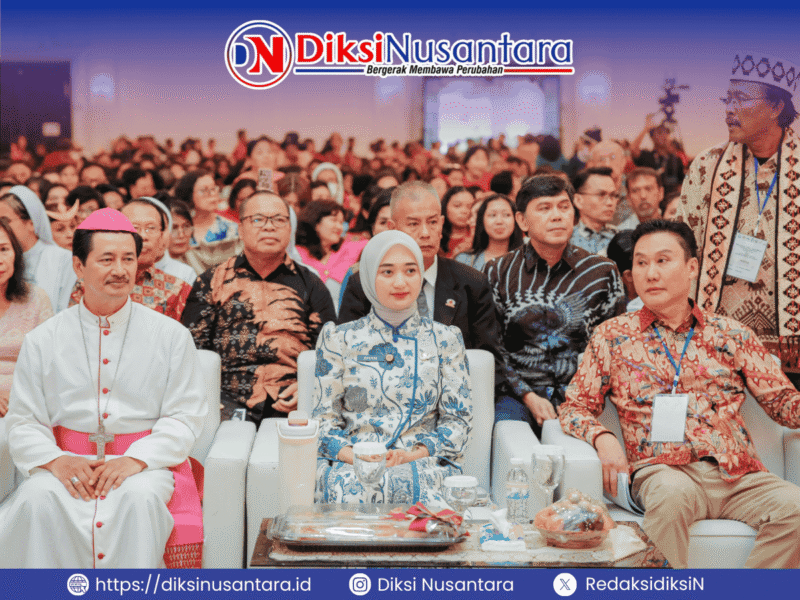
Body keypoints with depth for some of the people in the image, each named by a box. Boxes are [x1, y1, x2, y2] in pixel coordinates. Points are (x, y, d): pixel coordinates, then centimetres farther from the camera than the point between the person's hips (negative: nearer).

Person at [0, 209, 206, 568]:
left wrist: (135, 460, -15)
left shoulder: (171, 336, 5)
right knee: (38, 499, -30)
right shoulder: (42, 341, 9)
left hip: (146, 462, -1)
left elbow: (185, 417, 1)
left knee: (140, 498, -34)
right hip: (67, 461, 1)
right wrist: (56, 461, -14)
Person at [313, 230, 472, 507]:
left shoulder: (445, 339, 14)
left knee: (407, 482, -38)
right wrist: (351, 454, -12)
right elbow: (325, 418, 10)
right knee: (348, 485, -37)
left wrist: (415, 453, -10)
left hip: (424, 463, 0)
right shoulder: (339, 339, 13)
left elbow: (458, 420, 9)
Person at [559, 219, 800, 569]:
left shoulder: (731, 334, 18)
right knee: (672, 494, -37)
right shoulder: (612, 336, 14)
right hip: (662, 471, -2)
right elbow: (574, 407, 14)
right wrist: (602, 438, -8)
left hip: (738, 475, 2)